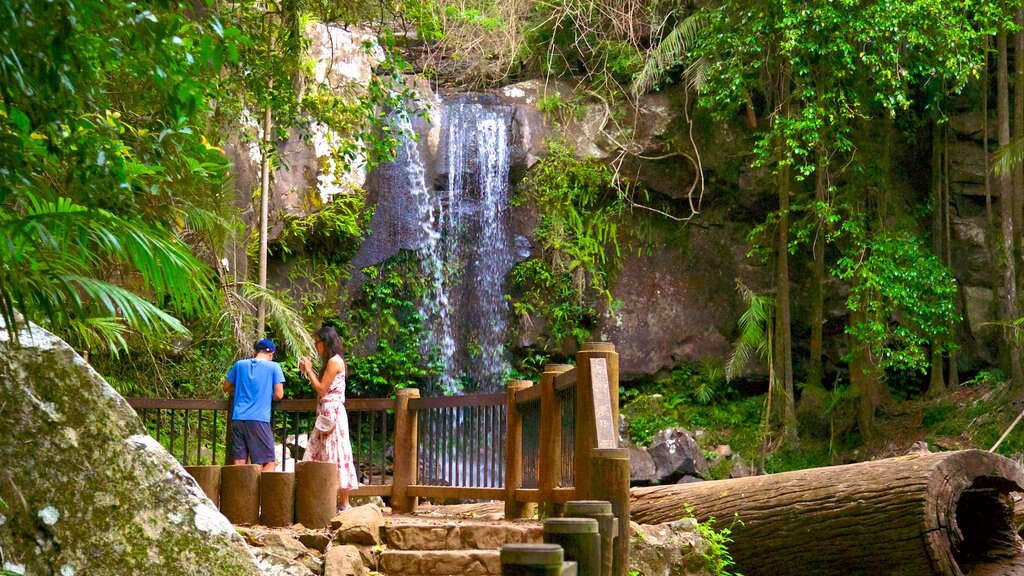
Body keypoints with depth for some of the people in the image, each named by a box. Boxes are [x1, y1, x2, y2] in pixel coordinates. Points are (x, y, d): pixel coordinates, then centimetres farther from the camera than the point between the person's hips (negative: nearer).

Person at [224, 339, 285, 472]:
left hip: (238, 418, 4)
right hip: (259, 419, -4)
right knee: (270, 462, 1)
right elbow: (279, 395, -2)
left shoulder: (240, 364, 11)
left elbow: (226, 388, 20)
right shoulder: (273, 367, 1)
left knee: (239, 462, 5)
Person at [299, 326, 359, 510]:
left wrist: (309, 370, -5)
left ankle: (344, 503, -7)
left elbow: (322, 389, -14)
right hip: (325, 414, 10)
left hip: (332, 412, -10)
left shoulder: (334, 361, -11)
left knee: (335, 455, -9)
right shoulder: (331, 361, 18)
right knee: (317, 455, 8)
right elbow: (324, 388, 14)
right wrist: (308, 371, 12)